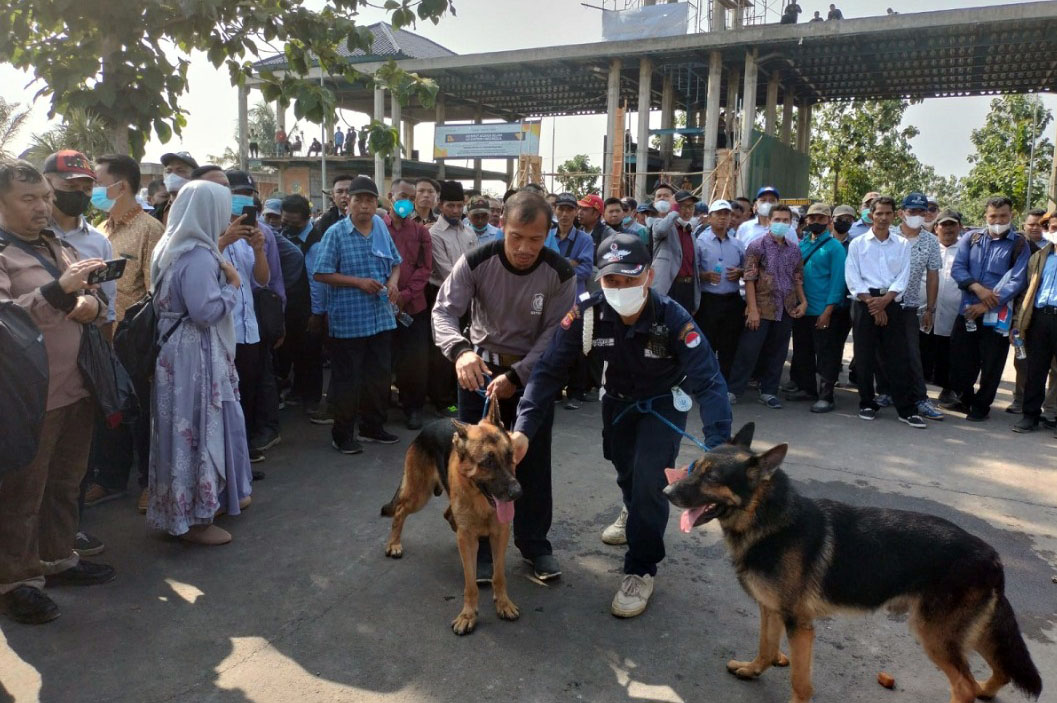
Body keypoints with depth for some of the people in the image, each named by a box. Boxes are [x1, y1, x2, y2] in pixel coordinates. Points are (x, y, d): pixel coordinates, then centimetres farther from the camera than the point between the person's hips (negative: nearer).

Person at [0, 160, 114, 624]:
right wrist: (60, 289, -29)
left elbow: (95, 304, 19)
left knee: (65, 482, 17)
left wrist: (91, 304, -4)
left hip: (75, 387, 7)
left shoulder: (58, 247, 14)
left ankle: (57, 557, 32)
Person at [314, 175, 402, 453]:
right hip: (348, 320, -5)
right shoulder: (336, 233, -8)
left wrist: (393, 281, -4)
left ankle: (372, 426, 30)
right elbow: (321, 274, -9)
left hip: (382, 318, 5)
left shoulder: (382, 230, 7)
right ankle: (342, 434, 17)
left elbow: (395, 263, 17)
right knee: (347, 379, 3)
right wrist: (359, 282, -18)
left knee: (380, 375, 14)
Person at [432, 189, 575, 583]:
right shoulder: (476, 262, -17)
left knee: (534, 462, 7)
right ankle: (480, 545, 21)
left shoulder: (561, 274, -18)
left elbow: (554, 336, -15)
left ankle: (534, 543, 24)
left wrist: (516, 377, -25)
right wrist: (460, 350, -40)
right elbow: (444, 311, -19)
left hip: (535, 373, 0)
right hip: (479, 368, 1)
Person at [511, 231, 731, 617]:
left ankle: (641, 570, 4)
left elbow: (708, 382, -37)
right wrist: (524, 427, -37)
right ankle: (634, 510, 58)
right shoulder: (586, 312, -29)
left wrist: (718, 448, -50)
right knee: (625, 468, 20)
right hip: (618, 397, 3)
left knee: (649, 479, -17)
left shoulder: (673, 318, -35)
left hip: (665, 401, -3)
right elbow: (549, 368, -27)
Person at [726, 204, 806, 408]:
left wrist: (803, 301, 4)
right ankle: (733, 389, 6)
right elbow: (749, 278, -9)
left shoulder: (794, 250, 11)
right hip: (762, 307, -5)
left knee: (777, 352, 10)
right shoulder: (757, 245, -4)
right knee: (748, 350, -3)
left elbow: (798, 279, 18)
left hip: (786, 309, 5)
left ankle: (768, 391, 20)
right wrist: (753, 309, -14)